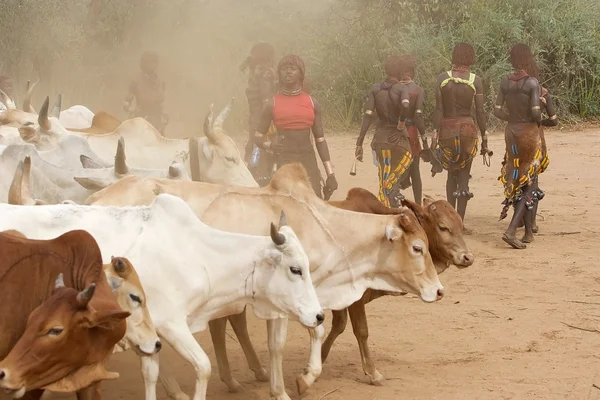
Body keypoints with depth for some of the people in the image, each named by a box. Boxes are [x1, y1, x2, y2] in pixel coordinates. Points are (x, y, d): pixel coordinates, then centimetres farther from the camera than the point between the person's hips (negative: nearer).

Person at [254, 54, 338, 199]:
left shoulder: (312, 103, 10)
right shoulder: (272, 104, 5)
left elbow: (320, 139, 13)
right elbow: (258, 136, 10)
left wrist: (330, 174, 8)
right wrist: (269, 145, -14)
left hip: (308, 161, 2)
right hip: (284, 161, -2)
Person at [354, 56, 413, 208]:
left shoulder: (375, 89, 2)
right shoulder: (402, 88, -7)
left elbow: (367, 116, -4)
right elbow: (405, 105, -30)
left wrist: (359, 143, -4)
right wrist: (402, 122, -10)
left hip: (380, 137, 3)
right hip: (398, 137, -3)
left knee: (384, 182, 10)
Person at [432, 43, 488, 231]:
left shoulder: (442, 78, -2)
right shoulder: (475, 81, -4)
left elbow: (438, 109, -4)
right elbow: (480, 111, -4)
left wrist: (435, 136, -2)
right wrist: (484, 138, 3)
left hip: (446, 128, 1)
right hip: (467, 128, -1)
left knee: (452, 174, 17)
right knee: (464, 175, 7)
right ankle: (460, 221, 3)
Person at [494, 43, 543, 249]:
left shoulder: (505, 81, 1)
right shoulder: (532, 82, -14)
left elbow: (497, 110, 0)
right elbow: (536, 112, -20)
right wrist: (538, 121, 2)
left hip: (511, 132, 5)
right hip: (529, 133, -5)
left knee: (516, 182, 15)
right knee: (528, 184, 1)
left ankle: (529, 232, 22)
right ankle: (511, 230, -14)